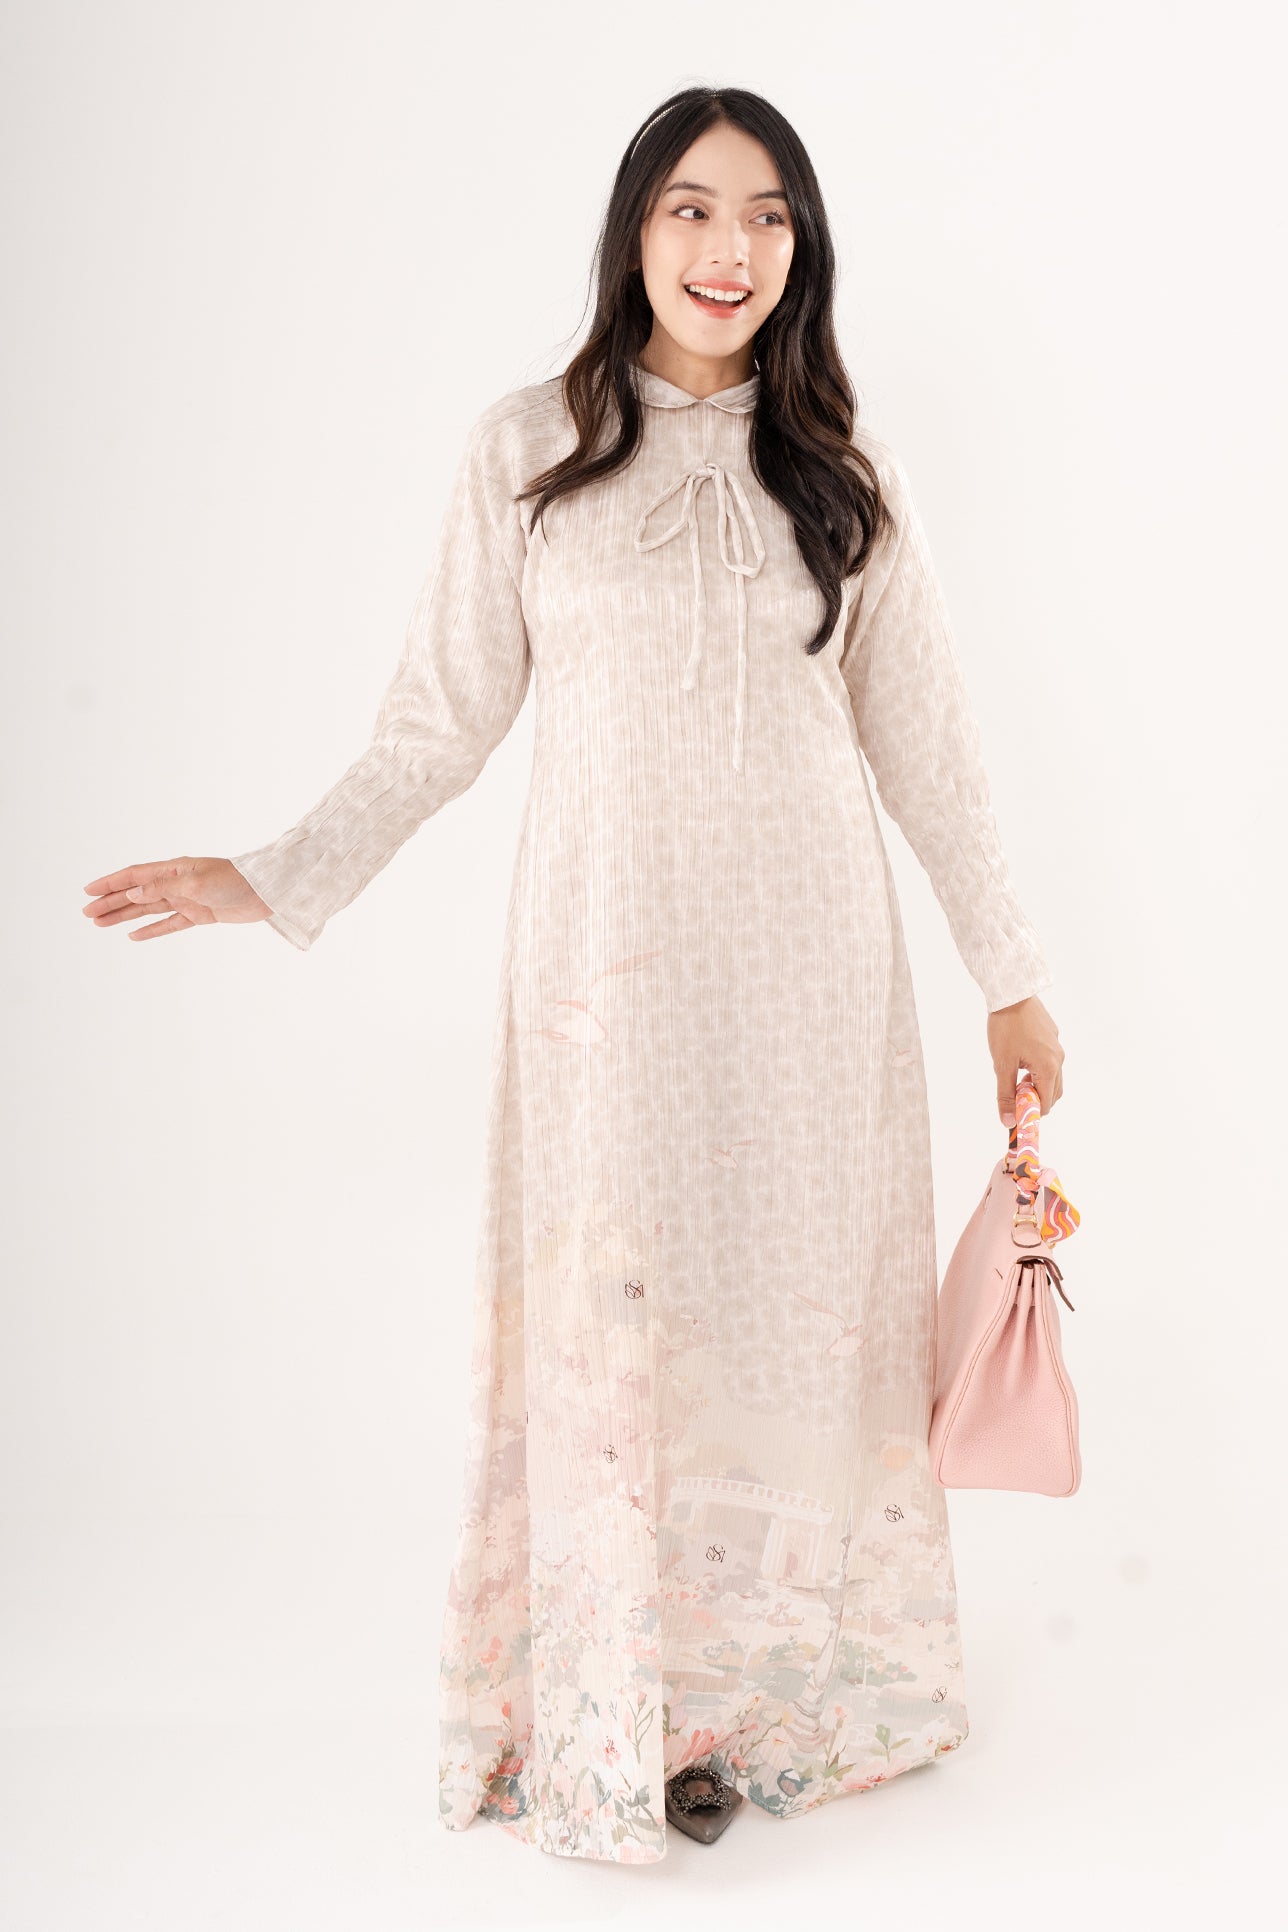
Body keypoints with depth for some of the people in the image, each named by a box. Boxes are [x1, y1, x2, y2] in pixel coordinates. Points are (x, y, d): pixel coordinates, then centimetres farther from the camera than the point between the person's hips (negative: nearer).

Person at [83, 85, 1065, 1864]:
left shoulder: (843, 471, 6)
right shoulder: (529, 451, 2)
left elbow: (926, 744, 8)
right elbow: (443, 723, 3)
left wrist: (1011, 976, 8)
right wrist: (275, 881, -6)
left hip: (808, 952, 2)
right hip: (608, 952, -1)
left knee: (804, 1302, 8)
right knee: (615, 1317, 2)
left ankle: (807, 1682, 27)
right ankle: (627, 1724, 19)